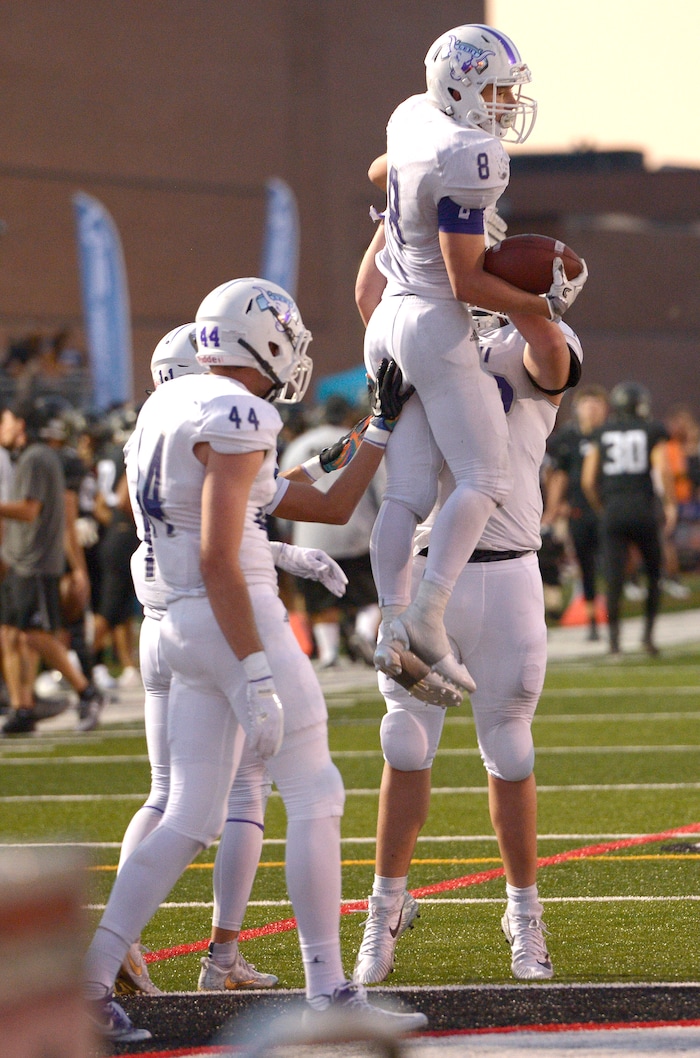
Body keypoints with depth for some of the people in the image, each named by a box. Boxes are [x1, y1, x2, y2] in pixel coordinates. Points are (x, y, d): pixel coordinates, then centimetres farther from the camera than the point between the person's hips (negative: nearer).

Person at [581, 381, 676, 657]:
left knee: (614, 577, 2)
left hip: (612, 511, 2)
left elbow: (588, 481, 6)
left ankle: (614, 638, -3)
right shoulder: (652, 431, 2)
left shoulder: (601, 435, 9)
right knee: (653, 574, 13)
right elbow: (663, 470, -10)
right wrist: (670, 505, 0)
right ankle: (648, 633, 6)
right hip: (643, 509, -2)